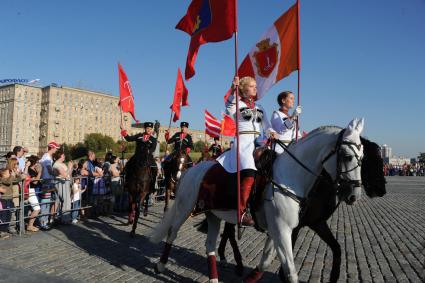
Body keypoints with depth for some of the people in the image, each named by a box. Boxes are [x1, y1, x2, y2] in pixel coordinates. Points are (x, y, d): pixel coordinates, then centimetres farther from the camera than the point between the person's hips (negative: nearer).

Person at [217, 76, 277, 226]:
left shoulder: (260, 108, 25)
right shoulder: (238, 104, 7)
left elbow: (266, 125, 18)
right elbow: (229, 111, -16)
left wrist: (271, 132, -4)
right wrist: (233, 91, -26)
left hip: (258, 143, 7)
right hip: (243, 142, -7)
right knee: (249, 173, -26)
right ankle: (241, 212, -24)